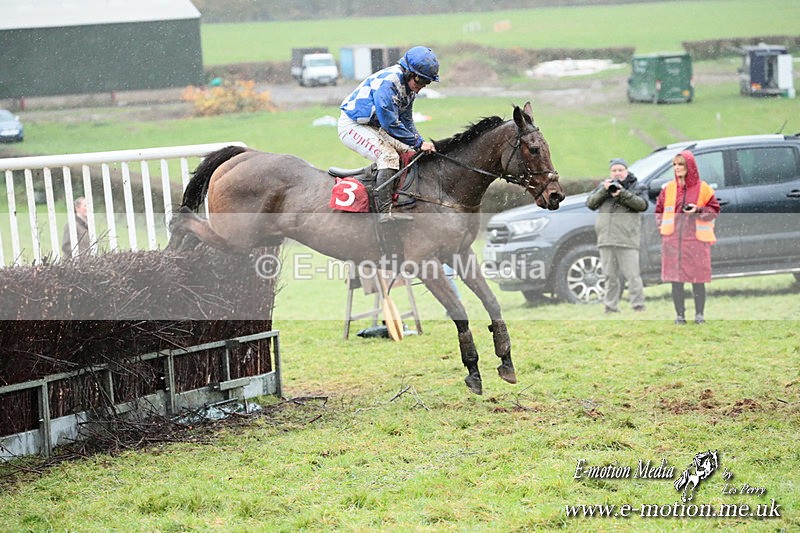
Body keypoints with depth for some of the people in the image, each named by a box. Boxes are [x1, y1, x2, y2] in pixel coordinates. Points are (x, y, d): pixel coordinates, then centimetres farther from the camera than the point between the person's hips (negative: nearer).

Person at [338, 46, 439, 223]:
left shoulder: (409, 86, 4)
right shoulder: (387, 83, -27)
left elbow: (407, 122, 12)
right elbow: (391, 124, -28)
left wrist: (421, 143, -3)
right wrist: (418, 143, -22)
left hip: (373, 127, 10)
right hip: (352, 126, -10)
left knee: (408, 152, 6)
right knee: (388, 156, -27)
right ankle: (385, 213, -33)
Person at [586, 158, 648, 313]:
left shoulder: (635, 186, 8)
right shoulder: (603, 186, 18)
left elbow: (643, 204, -7)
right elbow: (590, 204, 8)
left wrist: (623, 194, -17)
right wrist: (604, 190, -6)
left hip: (627, 239, -4)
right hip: (606, 239, 4)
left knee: (632, 275, -7)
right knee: (610, 276, 8)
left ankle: (638, 306, -6)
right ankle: (611, 308, 12)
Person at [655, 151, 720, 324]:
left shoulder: (703, 188, 2)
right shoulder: (668, 188, 10)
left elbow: (714, 210, 4)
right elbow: (659, 209, 19)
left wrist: (698, 210, -12)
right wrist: (662, 226, 5)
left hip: (696, 240, -2)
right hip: (673, 240, 2)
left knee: (698, 279, -2)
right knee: (676, 279, 0)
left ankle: (699, 314, 6)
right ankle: (680, 315, 7)